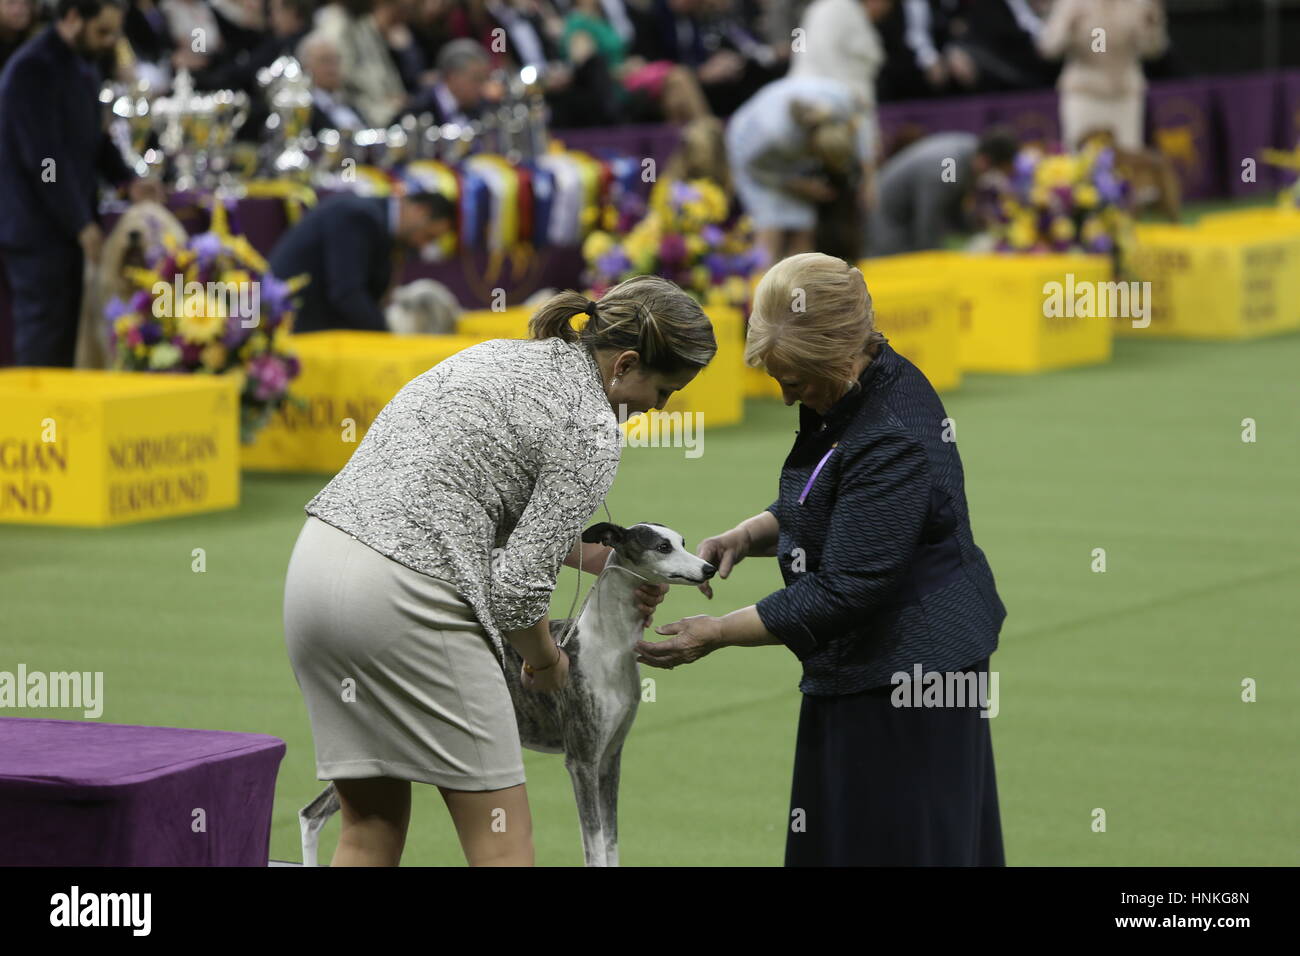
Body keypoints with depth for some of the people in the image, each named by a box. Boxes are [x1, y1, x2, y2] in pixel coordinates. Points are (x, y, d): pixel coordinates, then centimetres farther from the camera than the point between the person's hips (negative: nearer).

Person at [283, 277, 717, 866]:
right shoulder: (592, 430, -6)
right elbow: (517, 586, -8)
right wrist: (546, 660, 11)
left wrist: (603, 559, 32)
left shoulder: (501, 354, 20)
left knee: (371, 829, 14)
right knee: (502, 838, 1)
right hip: (405, 597, -9)